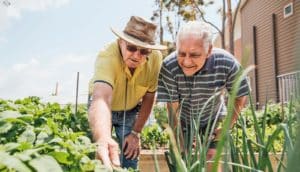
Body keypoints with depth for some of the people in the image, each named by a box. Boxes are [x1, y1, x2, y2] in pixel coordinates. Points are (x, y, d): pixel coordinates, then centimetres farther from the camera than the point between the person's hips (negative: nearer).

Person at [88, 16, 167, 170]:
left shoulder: (155, 58, -26)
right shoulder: (107, 56, -36)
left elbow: (148, 98, -13)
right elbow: (101, 98, -54)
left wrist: (135, 132, -10)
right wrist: (103, 139, -71)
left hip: (131, 111, 2)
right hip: (105, 108, -1)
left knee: (130, 161, 0)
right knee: (98, 158, -4)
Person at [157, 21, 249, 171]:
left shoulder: (227, 63, -31)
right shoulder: (168, 66, -34)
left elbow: (239, 97, -12)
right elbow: (173, 107, -23)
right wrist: (179, 146, -17)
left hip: (212, 119, 1)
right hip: (182, 120, 0)